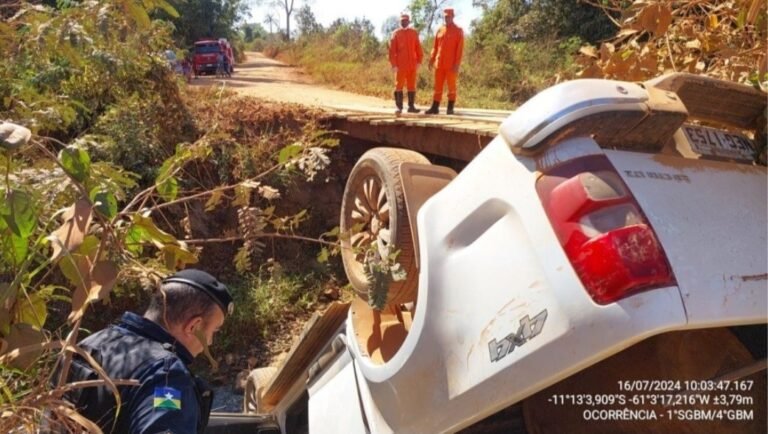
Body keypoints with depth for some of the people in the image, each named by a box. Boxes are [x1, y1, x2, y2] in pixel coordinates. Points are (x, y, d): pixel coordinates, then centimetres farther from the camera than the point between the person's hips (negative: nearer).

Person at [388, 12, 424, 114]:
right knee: (399, 86, -2)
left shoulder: (414, 33, 9)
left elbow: (418, 48, 11)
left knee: (412, 86, 5)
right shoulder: (395, 33, 1)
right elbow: (392, 50, -2)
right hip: (400, 65, -3)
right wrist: (394, 64, -9)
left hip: (412, 65, 3)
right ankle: (399, 107, 1)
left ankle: (411, 106, 10)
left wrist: (419, 61, 3)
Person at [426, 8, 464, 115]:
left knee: (451, 86, 1)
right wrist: (431, 60, 8)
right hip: (439, 64, 5)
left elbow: (460, 48, -7)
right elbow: (435, 47, 15)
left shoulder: (458, 30, -1)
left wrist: (457, 64, -14)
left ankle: (450, 108, 6)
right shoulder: (440, 30, 13)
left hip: (451, 65, -4)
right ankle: (435, 107, 10)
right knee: (438, 86, 6)